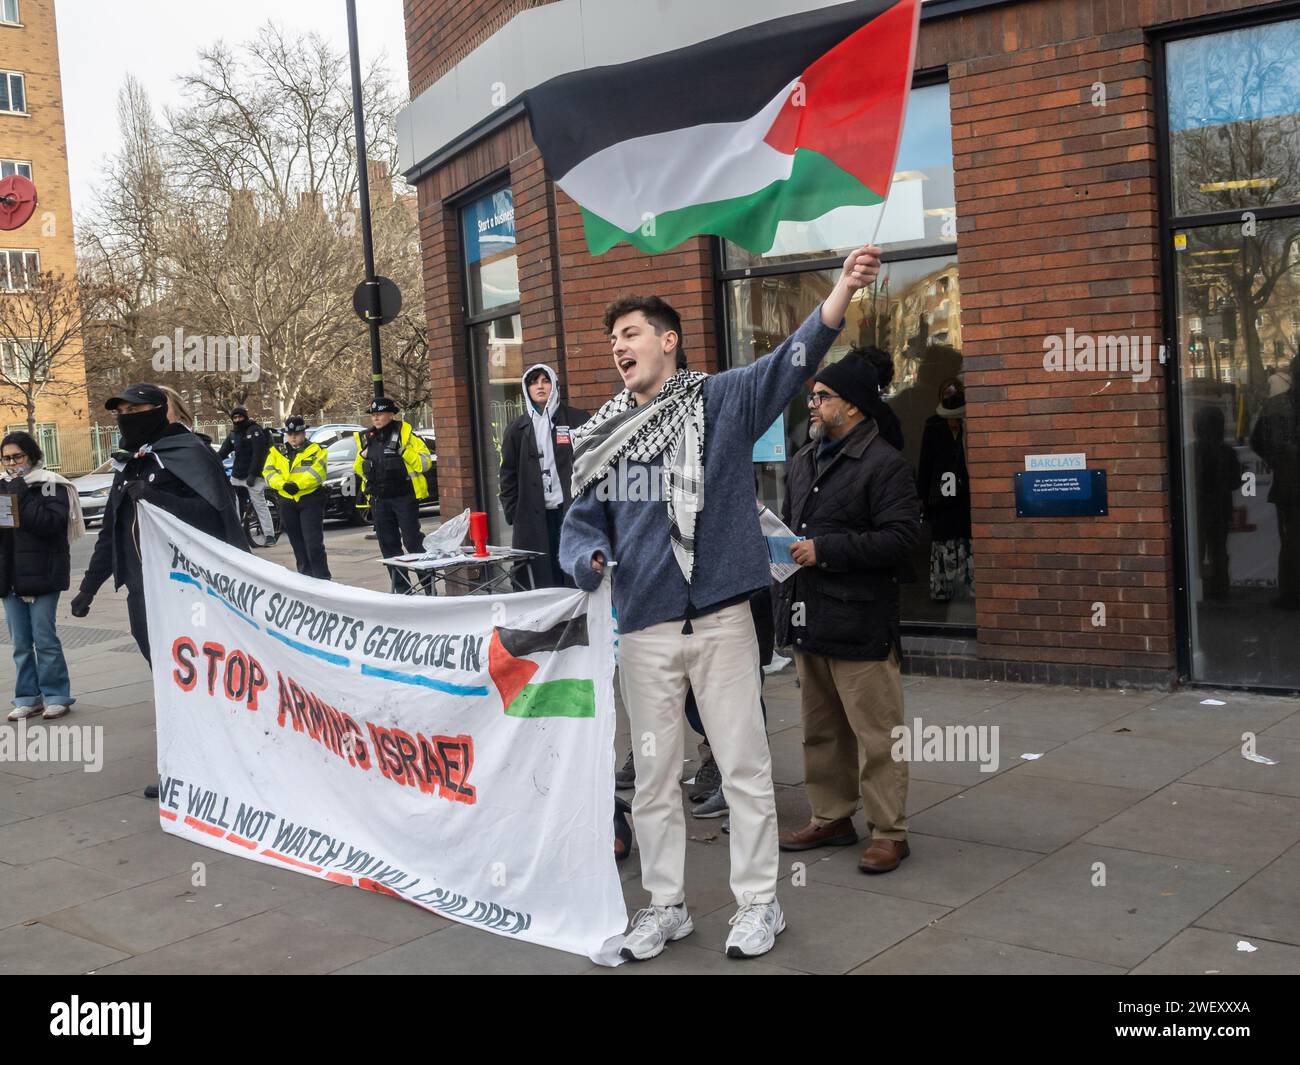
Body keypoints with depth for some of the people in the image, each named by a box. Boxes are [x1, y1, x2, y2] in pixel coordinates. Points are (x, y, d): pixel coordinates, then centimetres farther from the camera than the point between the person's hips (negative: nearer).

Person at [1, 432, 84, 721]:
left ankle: (56, 696, 5)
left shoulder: (50, 485, -3)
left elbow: (53, 523, -16)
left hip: (42, 574, -6)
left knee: (44, 638, -5)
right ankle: (28, 698, 14)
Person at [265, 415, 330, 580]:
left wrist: (298, 484, -25)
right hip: (287, 502, 4)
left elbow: (317, 473, -12)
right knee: (297, 543, 12)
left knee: (313, 543, -11)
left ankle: (322, 578, -7)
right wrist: (283, 484, -18)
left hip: (311, 500, -4)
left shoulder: (316, 450, 2)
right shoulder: (276, 452, 13)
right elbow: (269, 472, 0)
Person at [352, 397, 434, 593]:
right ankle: (401, 586, 16)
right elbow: (359, 470, 23)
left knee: (413, 541, -7)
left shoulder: (405, 433, -4)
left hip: (404, 497, -6)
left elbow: (425, 462, -6)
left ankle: (428, 583, 1)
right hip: (379, 500, 6)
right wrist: (362, 458, 2)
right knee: (388, 545, 8)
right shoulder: (366, 438, 12)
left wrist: (405, 451, -19)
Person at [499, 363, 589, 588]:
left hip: (572, 510, -2)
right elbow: (508, 474, 11)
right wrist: (512, 512, 3)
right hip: (535, 517, 2)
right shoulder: (518, 429, 12)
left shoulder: (577, 420, 4)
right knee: (546, 583, 3)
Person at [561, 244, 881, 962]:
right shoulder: (603, 435, 9)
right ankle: (665, 905, 28)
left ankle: (758, 903, 21)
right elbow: (582, 521, 11)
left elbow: (794, 359, -14)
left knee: (744, 767, 6)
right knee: (653, 775, 13)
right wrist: (589, 560, -12)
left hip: (721, 619, -3)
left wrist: (844, 289, -29)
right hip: (643, 628, 3)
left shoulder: (721, 401, 0)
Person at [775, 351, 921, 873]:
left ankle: (889, 831, 9)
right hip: (806, 617, 8)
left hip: (860, 622, -8)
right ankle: (831, 818, 29)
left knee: (875, 733, -2)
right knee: (820, 729, 17)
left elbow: (901, 535, -18)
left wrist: (824, 550, -20)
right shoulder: (803, 461, 16)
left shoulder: (884, 464, -10)